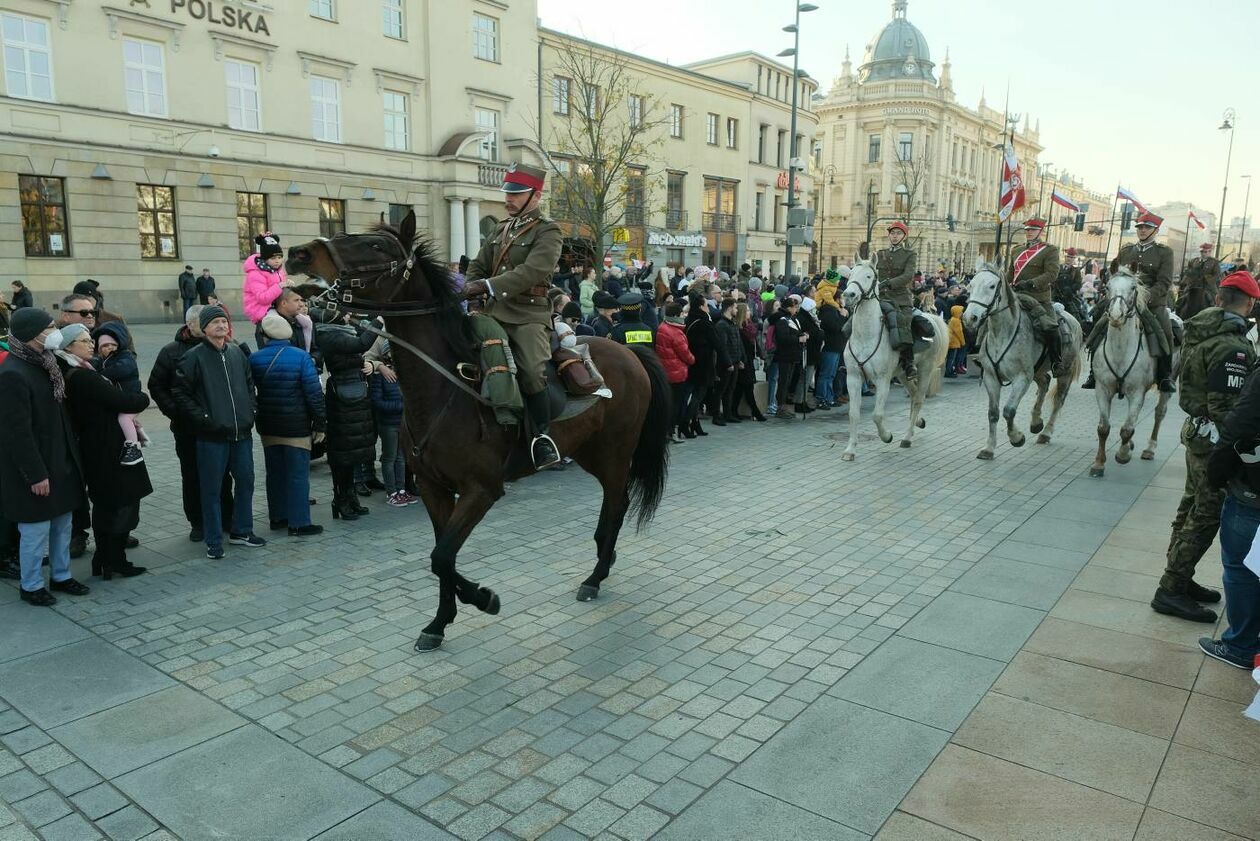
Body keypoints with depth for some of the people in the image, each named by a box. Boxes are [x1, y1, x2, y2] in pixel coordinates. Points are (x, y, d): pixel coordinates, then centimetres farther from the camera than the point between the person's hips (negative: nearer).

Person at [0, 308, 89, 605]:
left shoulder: (45, 364, 7)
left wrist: (71, 455, 11)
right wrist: (36, 474, -20)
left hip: (59, 460, 8)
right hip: (34, 467, -8)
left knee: (62, 522, 17)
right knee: (36, 529, 4)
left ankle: (61, 576, 31)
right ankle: (31, 586, 20)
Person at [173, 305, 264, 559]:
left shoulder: (237, 352, 9)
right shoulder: (194, 357, -6)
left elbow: (250, 383, 20)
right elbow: (181, 392, -6)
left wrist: (251, 409, 8)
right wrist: (202, 417, -11)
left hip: (242, 433, 5)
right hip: (212, 435, -5)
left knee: (246, 481, 13)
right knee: (211, 489, 3)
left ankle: (241, 530, 29)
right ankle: (214, 541, 14)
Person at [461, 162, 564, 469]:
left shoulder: (547, 232, -3)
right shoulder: (498, 231, 20)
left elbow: (531, 272, -19)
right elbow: (477, 267, 22)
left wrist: (488, 286, -26)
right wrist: (470, 290, 0)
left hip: (529, 314, -7)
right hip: (494, 312, 7)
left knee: (532, 372, -26)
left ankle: (544, 437, -12)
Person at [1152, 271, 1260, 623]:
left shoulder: (1199, 332, 4)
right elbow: (1226, 408, -25)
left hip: (1196, 429, 9)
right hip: (1215, 439, -9)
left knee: (1192, 508, 19)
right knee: (1207, 516, 0)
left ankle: (1180, 580, 31)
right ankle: (1170, 590, 7)